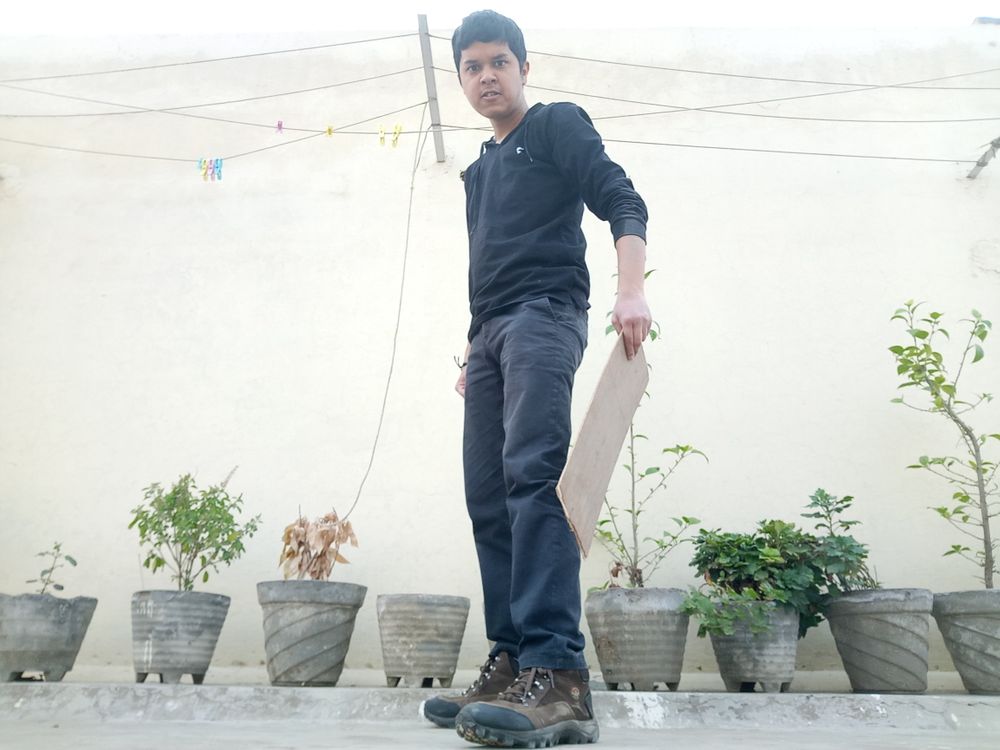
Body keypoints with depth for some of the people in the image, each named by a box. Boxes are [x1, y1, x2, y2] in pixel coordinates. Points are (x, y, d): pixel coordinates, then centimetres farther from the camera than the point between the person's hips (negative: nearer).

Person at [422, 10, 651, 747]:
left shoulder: (558, 125, 8)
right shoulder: (479, 170, 29)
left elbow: (623, 202, -6)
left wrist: (632, 289, -24)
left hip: (546, 312, -8)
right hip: (490, 331, 8)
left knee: (532, 472, -26)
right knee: (487, 497, 0)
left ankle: (559, 673, -31)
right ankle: (512, 664, 3)